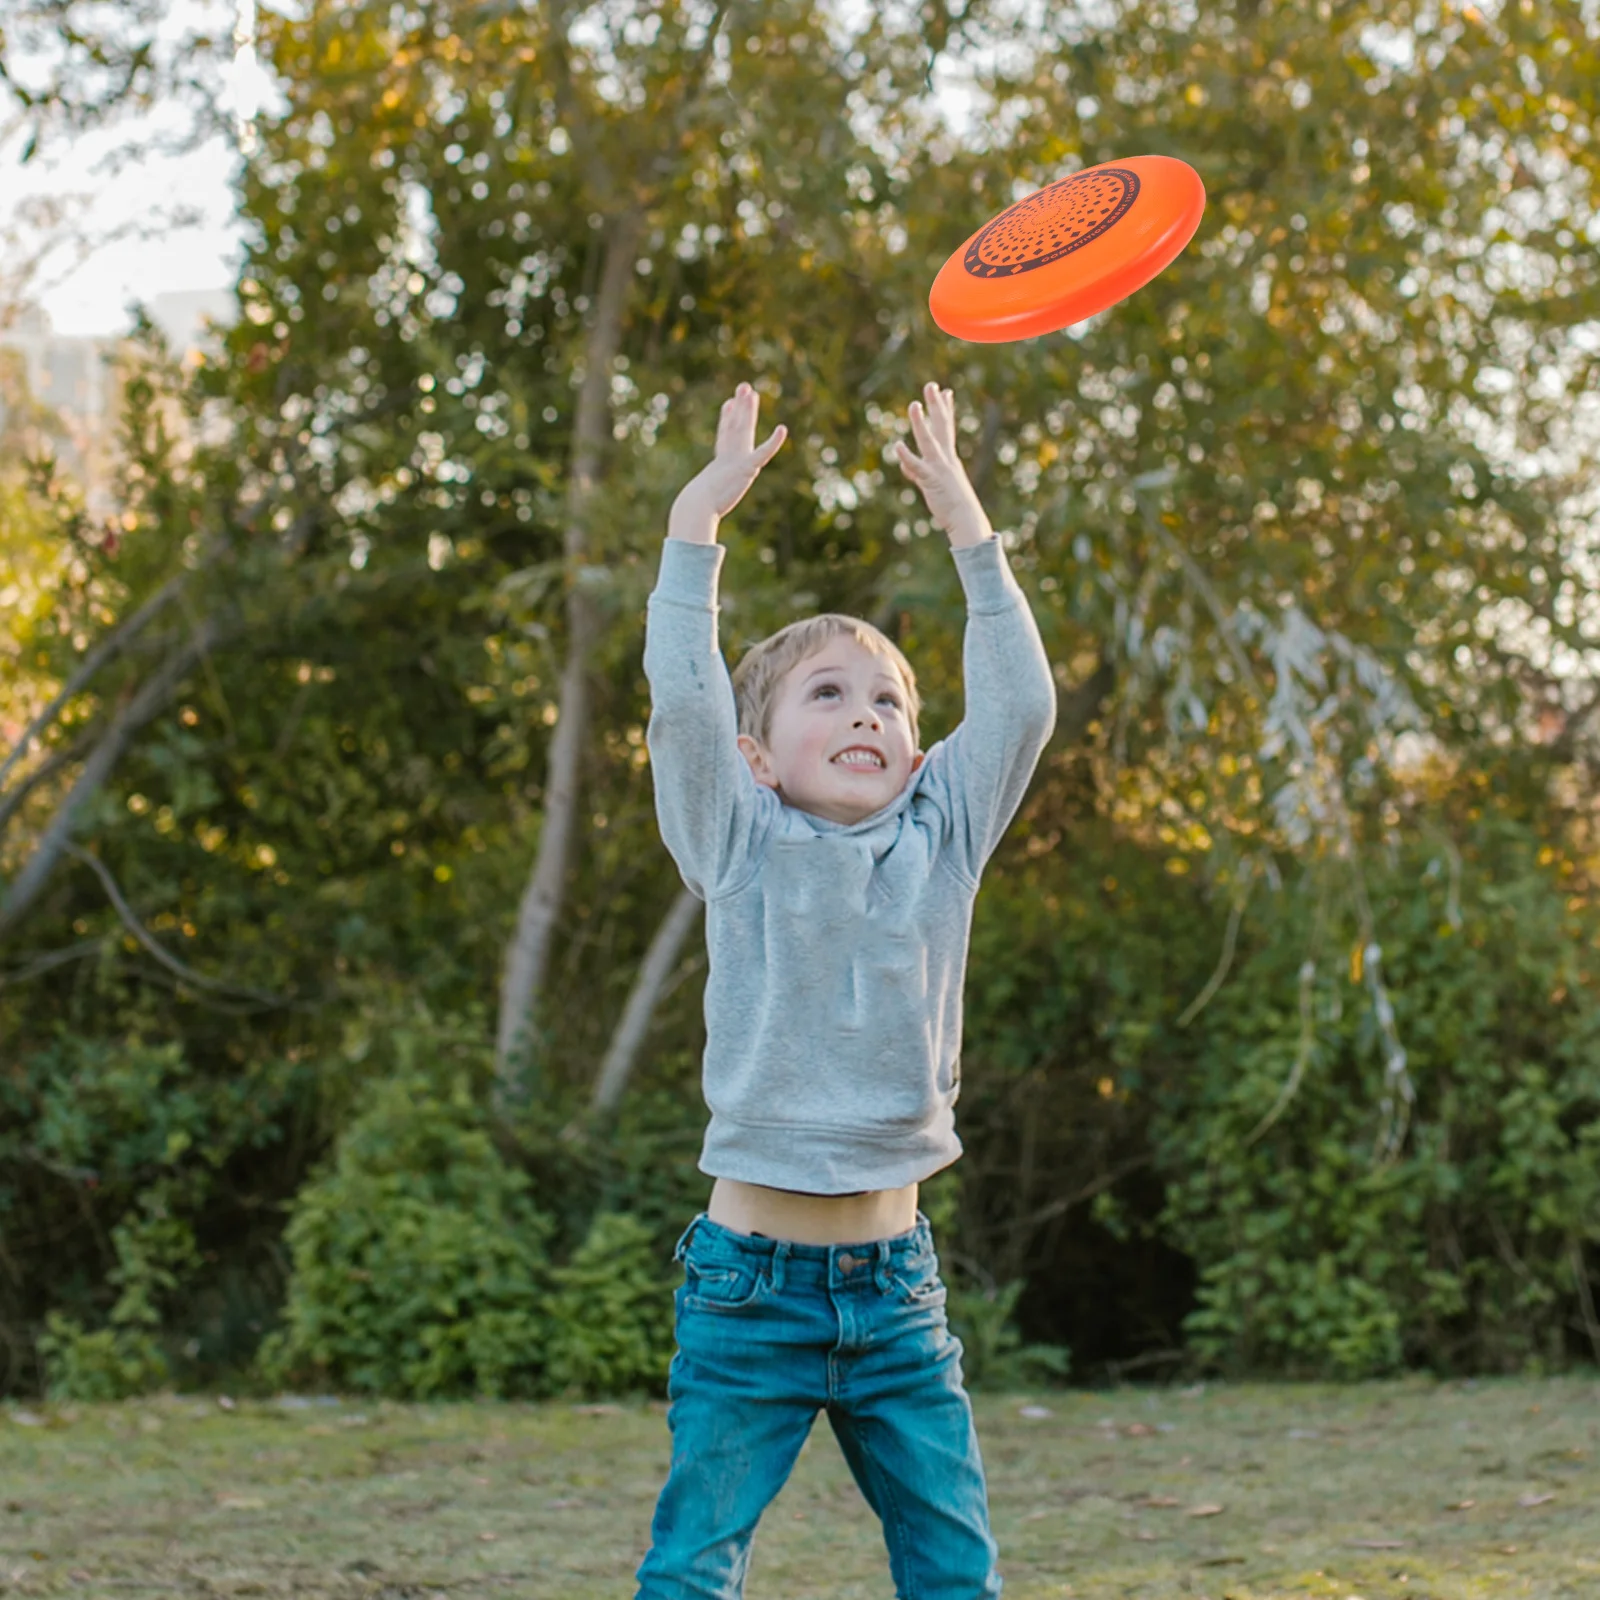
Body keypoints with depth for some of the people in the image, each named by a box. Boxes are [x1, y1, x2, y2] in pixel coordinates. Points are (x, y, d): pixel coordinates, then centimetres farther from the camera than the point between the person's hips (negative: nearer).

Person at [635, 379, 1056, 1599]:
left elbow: (1021, 708, -1)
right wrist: (699, 518, -13)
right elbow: (685, 699, -13)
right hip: (752, 1278, -3)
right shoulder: (742, 847, -1)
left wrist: (969, 529, -2)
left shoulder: (940, 843, 7)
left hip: (896, 1282, 3)